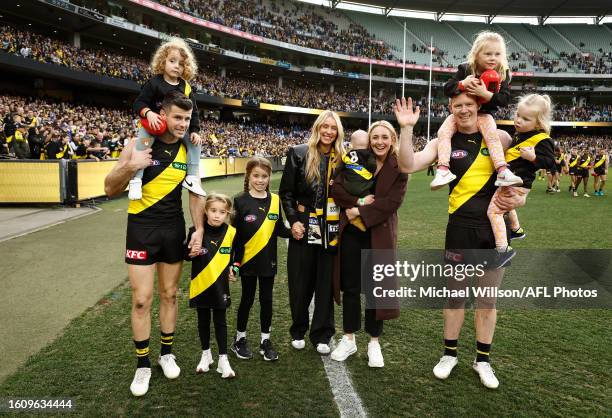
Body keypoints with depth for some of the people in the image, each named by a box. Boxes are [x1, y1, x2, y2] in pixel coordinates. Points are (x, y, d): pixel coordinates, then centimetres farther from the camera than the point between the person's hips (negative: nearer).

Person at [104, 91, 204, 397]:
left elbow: (193, 193, 8)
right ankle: (143, 364, 17)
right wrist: (130, 167, -25)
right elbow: (110, 189, -7)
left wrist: (199, 229, -2)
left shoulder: (187, 150, 0)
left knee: (169, 294, 12)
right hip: (142, 228, -3)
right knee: (141, 299, 0)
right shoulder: (139, 144, -10)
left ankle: (166, 353, 30)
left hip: (174, 228, 3)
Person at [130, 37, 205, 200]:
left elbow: (193, 112, 5)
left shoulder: (186, 88, 1)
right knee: (143, 141, -32)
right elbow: (139, 103, -12)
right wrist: (148, 113, -34)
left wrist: (194, 131, -8)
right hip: (153, 124, -4)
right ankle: (136, 179, -26)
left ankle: (192, 177, -3)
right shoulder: (154, 83, -11)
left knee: (194, 141, -10)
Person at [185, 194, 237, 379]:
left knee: (220, 322, 10)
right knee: (203, 321, 16)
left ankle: (223, 359, 20)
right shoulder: (196, 231, -12)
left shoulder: (231, 232, -7)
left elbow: (236, 254, 10)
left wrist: (234, 269, -3)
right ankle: (206, 354, 35)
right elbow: (186, 254, -4)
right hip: (200, 285, 0)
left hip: (220, 286, 0)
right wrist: (191, 252, -24)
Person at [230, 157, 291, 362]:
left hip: (268, 260, 3)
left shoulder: (275, 200, 1)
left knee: (267, 299, 11)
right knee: (247, 299, 10)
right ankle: (239, 339, 30)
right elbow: (235, 234, -8)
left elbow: (279, 229, 7)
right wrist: (234, 261, -10)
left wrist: (293, 232, -12)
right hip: (248, 260, -3)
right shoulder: (240, 200, -9)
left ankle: (265, 340, 27)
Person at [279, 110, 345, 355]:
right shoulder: (298, 154, -1)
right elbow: (286, 192, 0)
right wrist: (293, 220, -9)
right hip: (304, 230, -1)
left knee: (326, 284, 8)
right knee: (300, 283, 8)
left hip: (331, 232, 2)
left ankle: (321, 335, 23)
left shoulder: (342, 159, 4)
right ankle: (298, 331, 29)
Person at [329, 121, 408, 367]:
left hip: (379, 235, -2)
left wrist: (359, 212, -15)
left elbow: (392, 202, -13)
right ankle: (349, 339, 26)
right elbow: (336, 188, -4)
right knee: (351, 287, 10)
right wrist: (359, 201, -17)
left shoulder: (399, 168, -3)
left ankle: (374, 342, 25)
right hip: (351, 233, 2)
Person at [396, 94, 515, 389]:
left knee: (488, 299, 12)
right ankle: (449, 354, 31)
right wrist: (406, 129, -22)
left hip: (497, 229, 1)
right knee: (455, 294, 11)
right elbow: (408, 166, -14)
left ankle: (482, 359, 30)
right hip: (461, 228, -1)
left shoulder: (500, 138, 3)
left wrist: (514, 197, -3)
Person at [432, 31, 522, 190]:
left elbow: (505, 100, -13)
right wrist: (462, 83, -31)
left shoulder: (502, 74, -6)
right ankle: (443, 169, -28)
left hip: (484, 114, 0)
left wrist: (485, 94, -30)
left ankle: (503, 171, -28)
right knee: (443, 132, -21)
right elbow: (447, 89, -10)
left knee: (492, 135, -27)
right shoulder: (465, 69, -8)